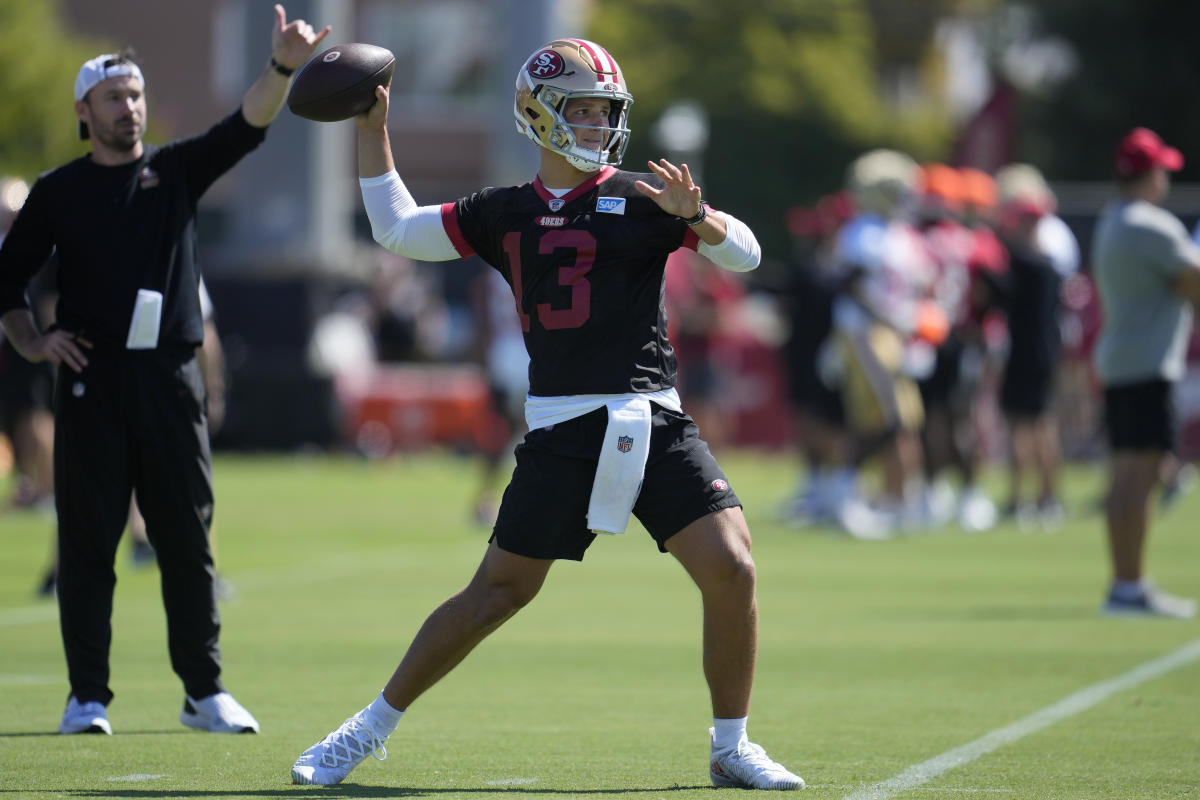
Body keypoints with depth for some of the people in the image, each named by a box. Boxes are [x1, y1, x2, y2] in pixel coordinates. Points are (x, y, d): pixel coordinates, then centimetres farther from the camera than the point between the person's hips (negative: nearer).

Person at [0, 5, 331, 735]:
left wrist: (283, 69, -22)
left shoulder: (177, 170, 10)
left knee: (188, 541, 2)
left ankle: (205, 691, 8)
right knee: (88, 540, 0)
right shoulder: (59, 192, 7)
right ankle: (88, 695, 5)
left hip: (170, 379, 1)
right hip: (91, 380, -1)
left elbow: (247, 128, -6)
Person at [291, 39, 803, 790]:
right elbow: (398, 228, 21)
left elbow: (744, 254, -2)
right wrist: (373, 128, 17)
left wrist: (691, 213, -22)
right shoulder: (505, 214, 11)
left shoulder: (640, 197, 6)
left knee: (731, 568, -14)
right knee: (499, 591, 0)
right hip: (561, 433, 0)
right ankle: (372, 728, 14)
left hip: (654, 424, 0)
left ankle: (732, 748, 2)